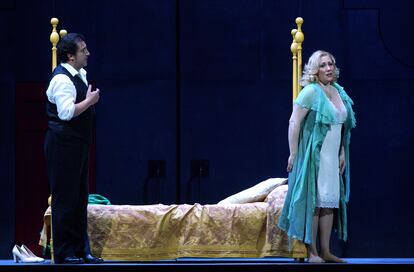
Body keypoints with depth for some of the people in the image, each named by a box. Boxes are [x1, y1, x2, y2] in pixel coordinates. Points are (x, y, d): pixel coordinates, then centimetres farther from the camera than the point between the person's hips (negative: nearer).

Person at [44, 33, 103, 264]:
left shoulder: (80, 75, 14)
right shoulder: (62, 79, -16)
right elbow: (66, 112, -26)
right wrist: (90, 101, -17)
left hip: (78, 145, 10)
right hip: (64, 146, -10)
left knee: (80, 199, 12)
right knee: (65, 199, -5)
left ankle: (81, 249, 18)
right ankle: (64, 253, -1)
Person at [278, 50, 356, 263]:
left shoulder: (339, 93, 12)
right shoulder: (311, 92, -10)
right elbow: (294, 122, -12)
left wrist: (342, 154, 15)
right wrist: (293, 154, -15)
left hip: (332, 157, 7)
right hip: (313, 155, -7)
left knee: (331, 201, 7)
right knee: (314, 202, -6)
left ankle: (325, 251, 12)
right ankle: (311, 252, -3)